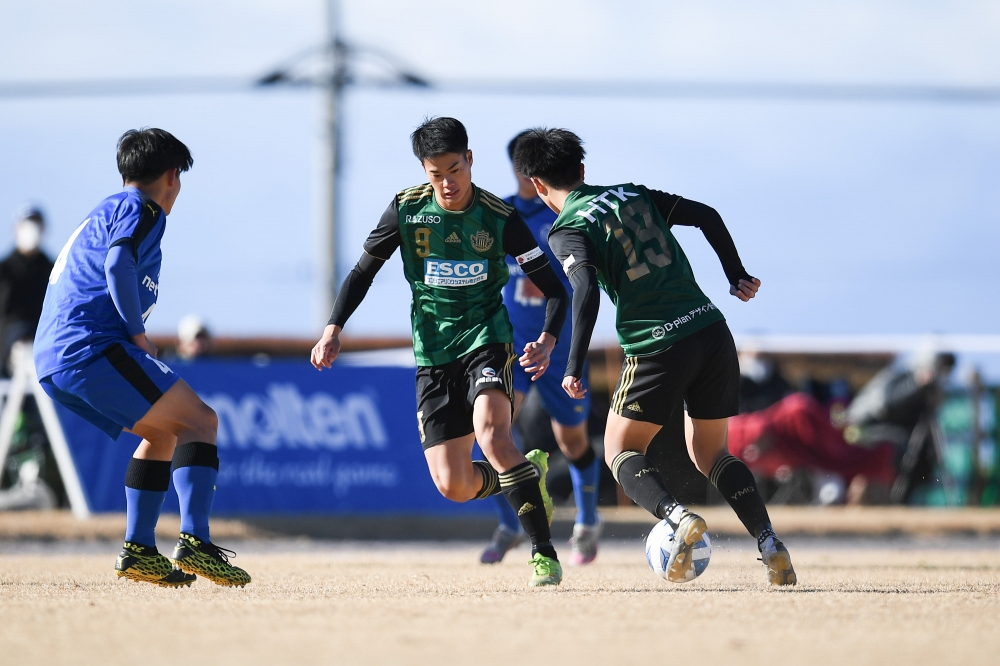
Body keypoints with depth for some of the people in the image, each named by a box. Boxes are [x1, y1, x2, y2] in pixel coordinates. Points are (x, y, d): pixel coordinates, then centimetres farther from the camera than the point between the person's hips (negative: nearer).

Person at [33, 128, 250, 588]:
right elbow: (118, 265, -20)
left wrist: (134, 342, 18)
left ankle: (138, 549, 13)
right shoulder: (142, 211, 0)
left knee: (164, 433, 22)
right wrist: (139, 336, -12)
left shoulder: (102, 213, 29)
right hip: (92, 347, -9)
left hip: (51, 360, 9)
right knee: (199, 421, -8)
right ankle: (194, 541, -24)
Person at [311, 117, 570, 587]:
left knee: (490, 431, -32)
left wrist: (547, 341, -23)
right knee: (454, 487, -7)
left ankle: (544, 552, -25)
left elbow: (554, 289, -4)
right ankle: (528, 473, 27)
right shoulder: (406, 209, -3)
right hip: (433, 355, 3)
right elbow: (364, 271, 9)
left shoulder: (500, 218, -8)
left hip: (486, 341, -3)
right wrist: (334, 328, -5)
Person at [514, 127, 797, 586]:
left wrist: (575, 368, -19)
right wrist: (736, 277, 24)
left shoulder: (567, 230, -2)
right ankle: (770, 544, 3)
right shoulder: (633, 195, 16)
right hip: (712, 330, 6)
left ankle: (677, 516, -17)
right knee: (709, 454, 21)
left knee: (620, 450, 12)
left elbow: (586, 291, -18)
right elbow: (707, 217, 15)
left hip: (657, 346, -6)